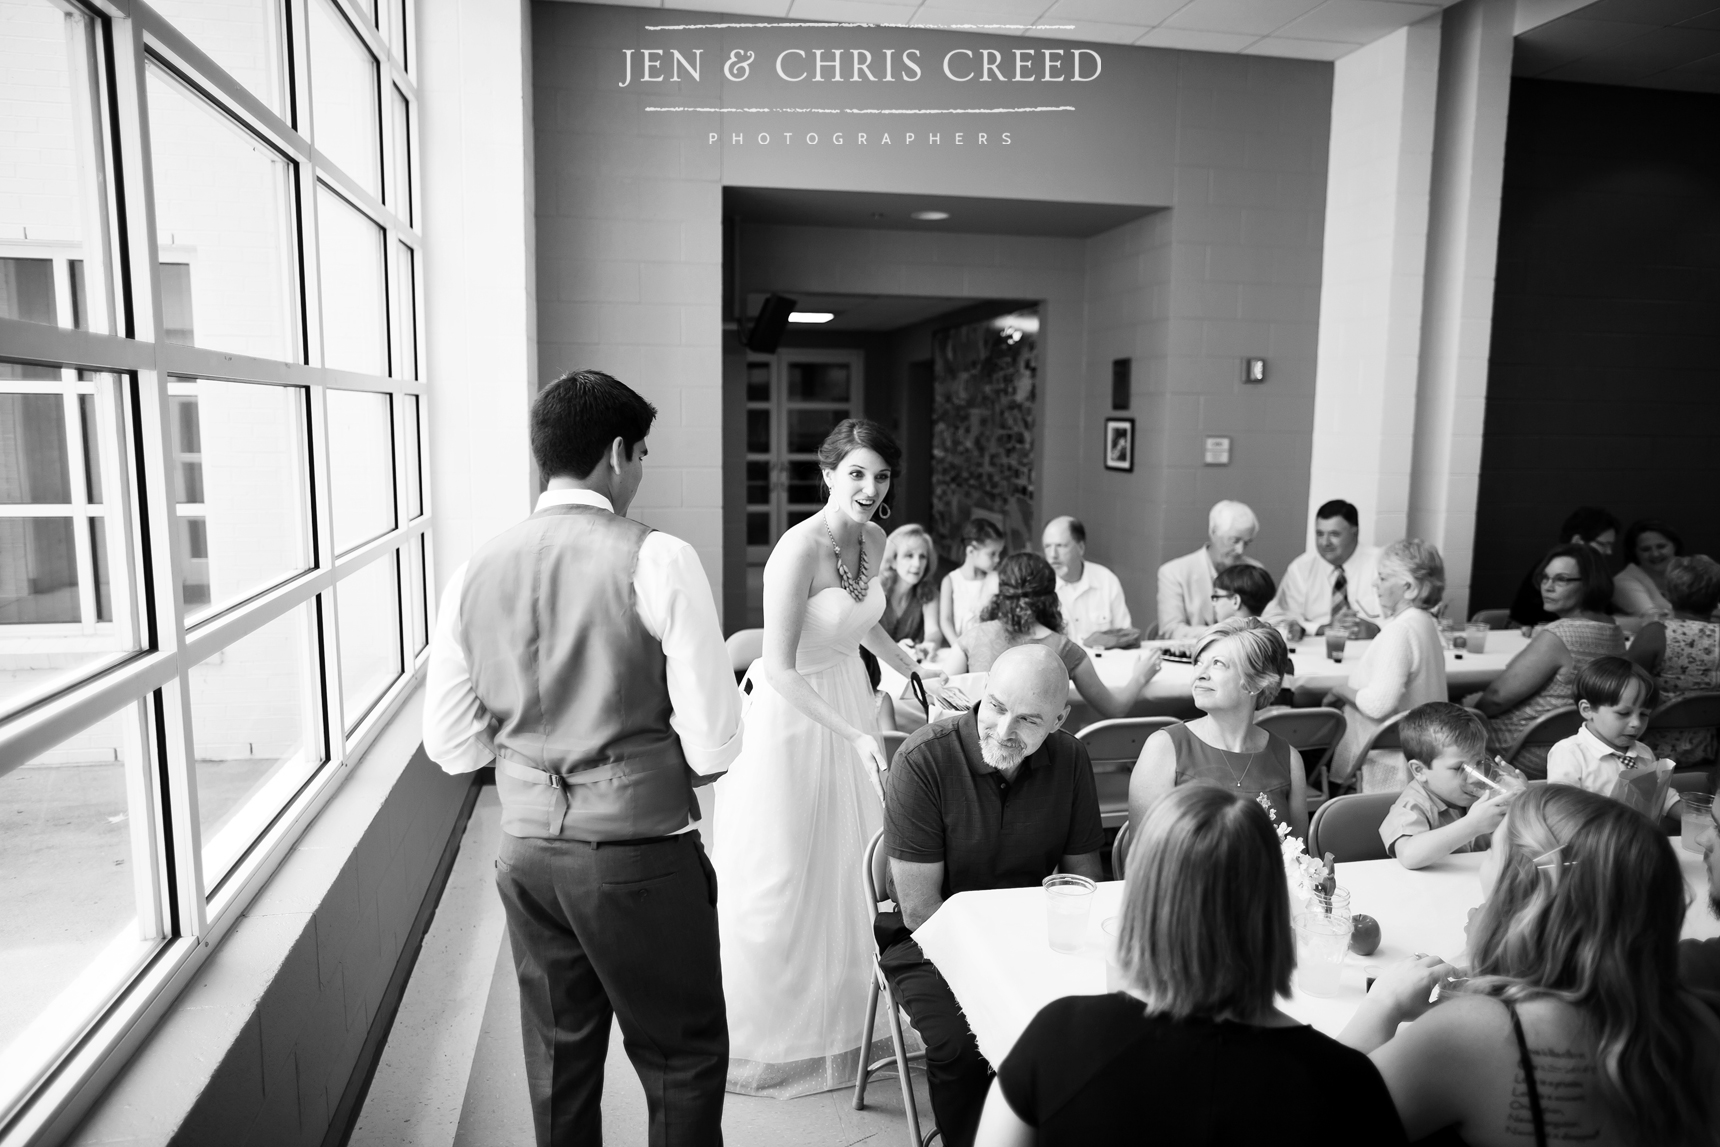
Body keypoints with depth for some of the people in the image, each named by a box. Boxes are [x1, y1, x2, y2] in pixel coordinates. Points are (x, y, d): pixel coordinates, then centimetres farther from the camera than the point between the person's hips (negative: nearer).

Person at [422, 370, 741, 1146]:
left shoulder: (476, 570, -1)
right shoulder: (657, 559, -15)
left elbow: (451, 746, 4)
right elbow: (714, 746, -15)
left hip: (528, 853, 5)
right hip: (639, 855, -5)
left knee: (558, 1060, 22)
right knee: (685, 1059, 15)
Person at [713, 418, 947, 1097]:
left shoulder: (875, 541, 0)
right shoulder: (798, 550, -25)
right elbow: (780, 669, -26)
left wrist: (916, 673, 11)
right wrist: (855, 735, -29)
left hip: (849, 697, 8)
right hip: (789, 712, -7)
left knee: (853, 859, 15)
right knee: (783, 871, 4)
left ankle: (842, 1012, 36)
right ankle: (766, 1031, 26)